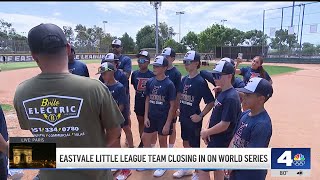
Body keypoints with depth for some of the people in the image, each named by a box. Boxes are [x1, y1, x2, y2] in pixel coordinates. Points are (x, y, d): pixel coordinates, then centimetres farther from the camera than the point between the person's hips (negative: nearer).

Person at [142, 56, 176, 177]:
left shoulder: (169, 84, -15)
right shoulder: (150, 82, 0)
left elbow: (172, 105, -13)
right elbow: (147, 100, 7)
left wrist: (168, 123, -15)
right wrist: (146, 117, 0)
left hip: (164, 118, -5)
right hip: (151, 117, 5)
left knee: (162, 141, 9)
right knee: (145, 138, 13)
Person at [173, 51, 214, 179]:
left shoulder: (201, 81, -18)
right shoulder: (184, 79, 4)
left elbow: (211, 102, -17)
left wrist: (200, 116, -19)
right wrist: (178, 108, 8)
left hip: (194, 119, -7)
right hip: (183, 117, 7)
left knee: (194, 146, 6)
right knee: (185, 143, 20)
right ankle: (186, 168, 39)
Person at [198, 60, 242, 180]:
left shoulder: (231, 97, -25)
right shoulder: (222, 93, 5)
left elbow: (224, 125, -25)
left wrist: (206, 132, -12)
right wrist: (208, 132, -1)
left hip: (221, 142, -9)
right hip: (217, 139, 9)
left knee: (203, 168, 0)